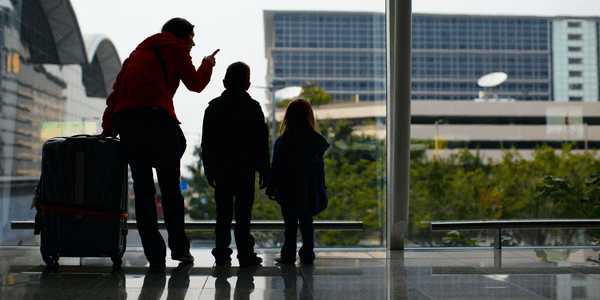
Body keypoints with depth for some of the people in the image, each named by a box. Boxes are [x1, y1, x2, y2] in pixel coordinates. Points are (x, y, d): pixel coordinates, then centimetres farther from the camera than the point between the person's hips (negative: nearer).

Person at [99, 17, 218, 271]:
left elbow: (117, 90, 24)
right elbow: (196, 84, 14)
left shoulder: (138, 51, 30)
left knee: (143, 190, 5)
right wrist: (208, 64, 33)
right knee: (170, 187, 5)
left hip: (125, 121, 6)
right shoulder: (175, 48, 12)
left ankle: (155, 255, 3)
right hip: (156, 118, -5)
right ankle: (179, 247, 8)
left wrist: (108, 126, 21)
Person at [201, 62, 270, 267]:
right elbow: (262, 144, -1)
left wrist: (208, 170, 15)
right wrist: (264, 171, 4)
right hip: (246, 169, -2)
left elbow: (206, 144, 8)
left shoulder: (213, 107, 6)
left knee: (223, 212, 9)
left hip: (221, 168, 2)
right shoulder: (253, 108, 0)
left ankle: (221, 253, 12)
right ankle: (245, 254, 1)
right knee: (243, 212, 0)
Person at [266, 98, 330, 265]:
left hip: (289, 190, -3)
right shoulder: (316, 140, -1)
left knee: (290, 224, 5)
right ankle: (307, 255, 20)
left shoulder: (283, 141, -10)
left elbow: (276, 167, -7)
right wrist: (321, 189, 16)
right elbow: (319, 166, 7)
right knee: (306, 222, 13)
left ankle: (288, 256, 11)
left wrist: (271, 188, 2)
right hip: (310, 190, 3)